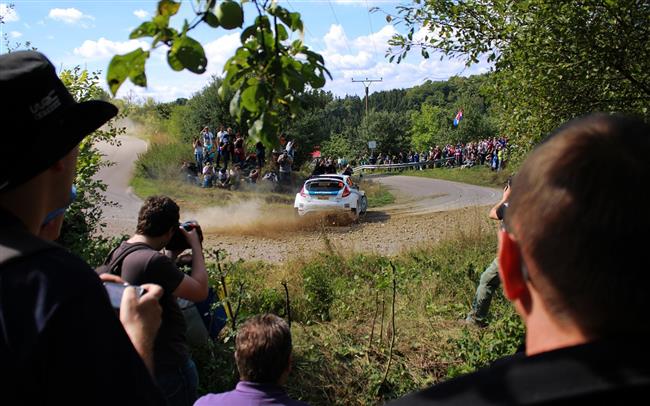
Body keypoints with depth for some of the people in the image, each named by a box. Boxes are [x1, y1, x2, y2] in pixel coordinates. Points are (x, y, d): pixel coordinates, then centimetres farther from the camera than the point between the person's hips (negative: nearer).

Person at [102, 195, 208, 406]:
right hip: (168, 366, -9)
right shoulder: (153, 261, -28)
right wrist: (195, 246, -10)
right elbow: (200, 291, -20)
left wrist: (173, 254, 7)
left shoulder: (119, 252, 1)